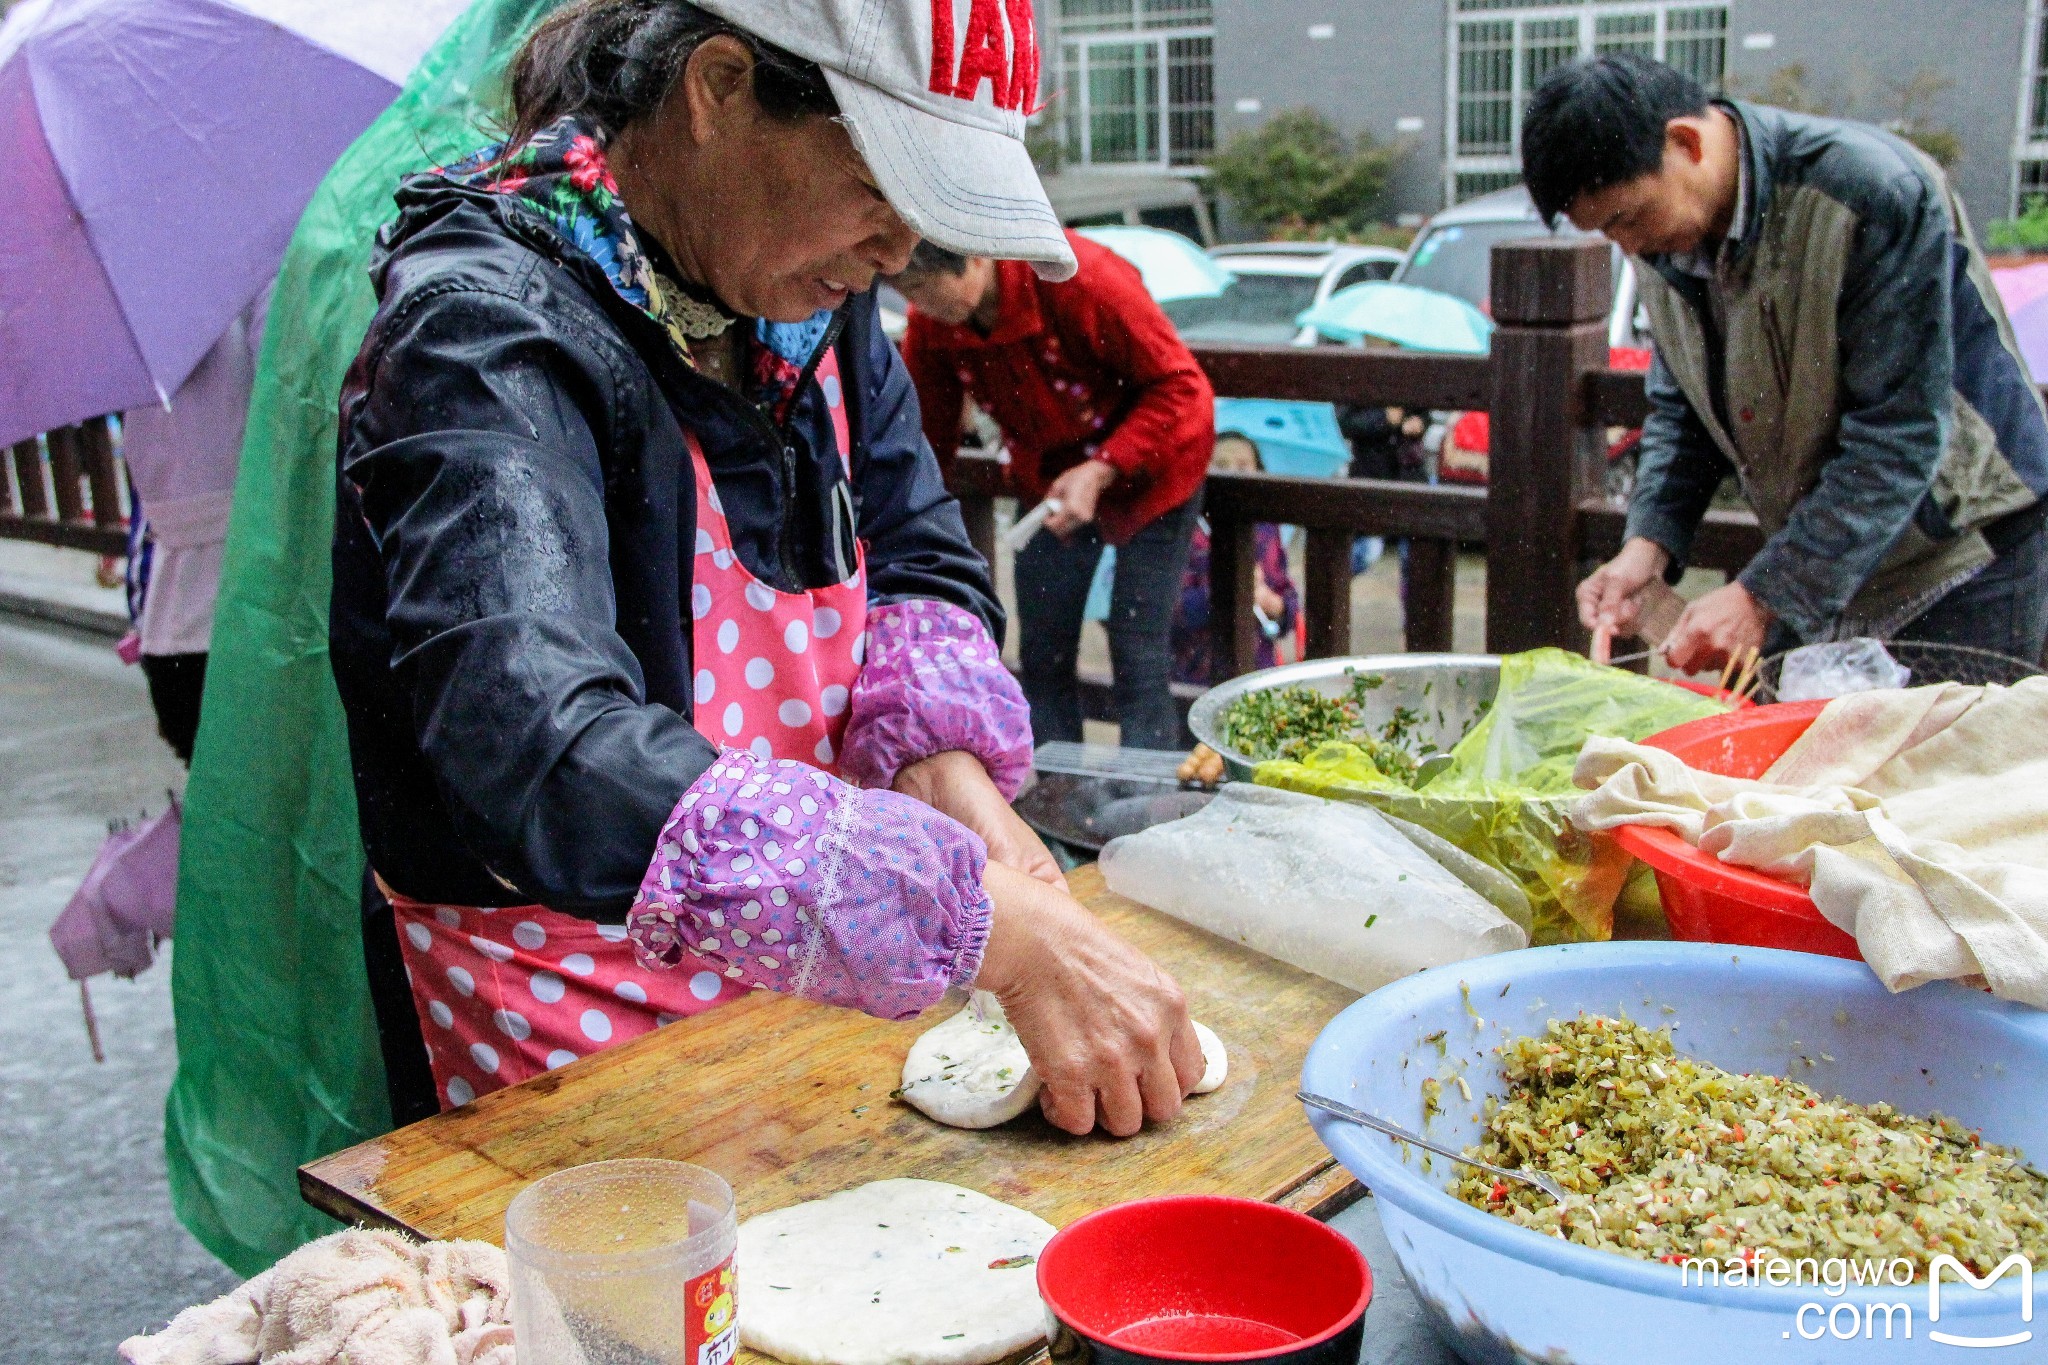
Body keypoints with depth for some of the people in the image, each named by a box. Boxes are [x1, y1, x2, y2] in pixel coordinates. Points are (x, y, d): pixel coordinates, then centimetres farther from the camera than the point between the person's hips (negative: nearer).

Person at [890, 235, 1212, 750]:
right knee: (1042, 658, 7)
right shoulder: (930, 322, -14)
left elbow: (1179, 384, -25)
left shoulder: (1078, 274, -31)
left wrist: (1100, 471, -33)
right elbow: (927, 437, -6)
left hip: (1146, 469, -5)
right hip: (1049, 476, 6)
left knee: (1139, 661, -8)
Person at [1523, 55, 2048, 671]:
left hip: (1958, 554, -6)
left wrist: (1765, 596, -28)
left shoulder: (1877, 193, -25)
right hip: (1814, 562, 6)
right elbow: (1680, 407, 7)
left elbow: (1900, 437, -26)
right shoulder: (1662, 239, -3)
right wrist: (1648, 543, -10)